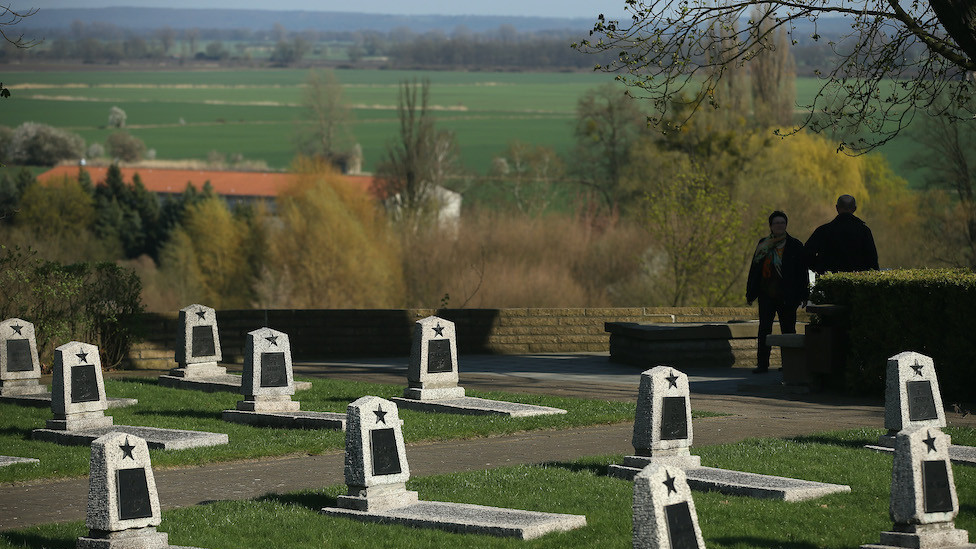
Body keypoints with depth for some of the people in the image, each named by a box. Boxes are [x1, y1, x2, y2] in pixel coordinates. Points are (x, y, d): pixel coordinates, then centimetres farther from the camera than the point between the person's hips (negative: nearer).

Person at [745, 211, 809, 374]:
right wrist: (751, 292, 5)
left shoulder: (795, 246, 3)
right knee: (764, 329, -2)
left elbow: (802, 272, 2)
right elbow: (754, 268, 10)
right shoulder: (764, 244, 9)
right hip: (766, 294, 2)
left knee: (788, 329, 4)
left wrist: (803, 294, -4)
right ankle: (762, 363, -1)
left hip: (786, 296, -2)